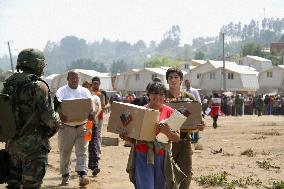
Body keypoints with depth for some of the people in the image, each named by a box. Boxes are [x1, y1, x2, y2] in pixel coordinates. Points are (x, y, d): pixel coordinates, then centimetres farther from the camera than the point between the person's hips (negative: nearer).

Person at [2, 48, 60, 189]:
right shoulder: (38, 86, -15)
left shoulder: (8, 84, 6)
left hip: (12, 143, 6)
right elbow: (47, 116, -17)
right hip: (33, 145, -6)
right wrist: (56, 124, 3)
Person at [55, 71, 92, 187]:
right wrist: (60, 113, -37)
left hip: (82, 126, 1)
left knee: (82, 151, -7)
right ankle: (65, 175, 18)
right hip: (66, 126, -1)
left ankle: (83, 174, -14)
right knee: (65, 152, 6)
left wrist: (91, 114, -26)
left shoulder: (85, 91, 9)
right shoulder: (61, 91, 1)